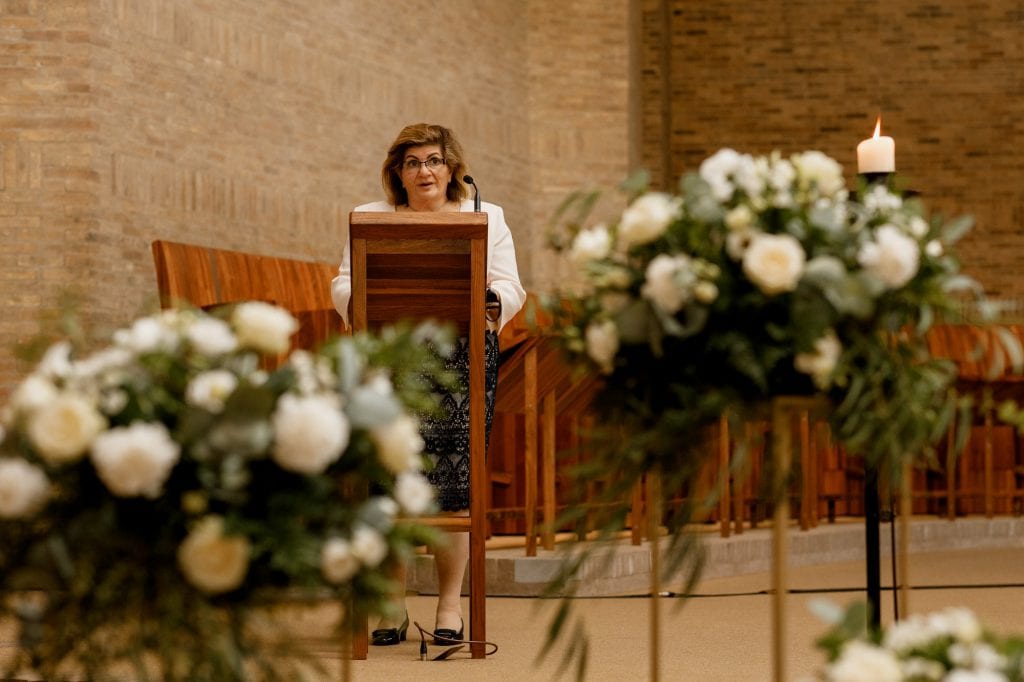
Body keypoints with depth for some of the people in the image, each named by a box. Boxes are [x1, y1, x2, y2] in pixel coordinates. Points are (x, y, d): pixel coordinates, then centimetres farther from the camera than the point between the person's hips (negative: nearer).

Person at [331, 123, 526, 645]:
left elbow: (509, 288, 7)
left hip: (463, 362, 0)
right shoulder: (370, 219, 13)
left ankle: (451, 607, 6)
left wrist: (491, 299, -15)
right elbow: (343, 284, 8)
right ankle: (393, 607, 6)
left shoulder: (487, 218, 13)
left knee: (455, 483, -3)